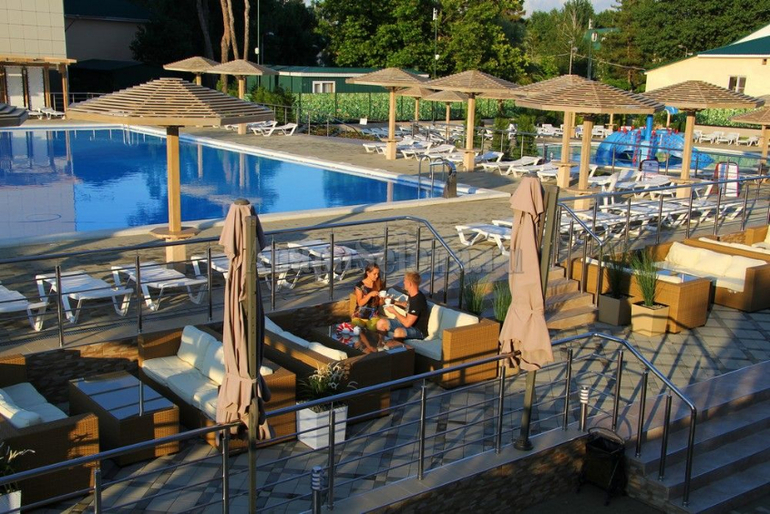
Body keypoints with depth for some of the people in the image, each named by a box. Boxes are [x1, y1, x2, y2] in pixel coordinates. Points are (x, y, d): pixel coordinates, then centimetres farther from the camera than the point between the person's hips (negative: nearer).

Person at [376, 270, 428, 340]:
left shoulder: (418, 300, -28)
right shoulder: (412, 295, 1)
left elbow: (407, 323, -28)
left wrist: (394, 311, -15)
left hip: (419, 330, -10)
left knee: (398, 332, -40)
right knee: (381, 323, 5)